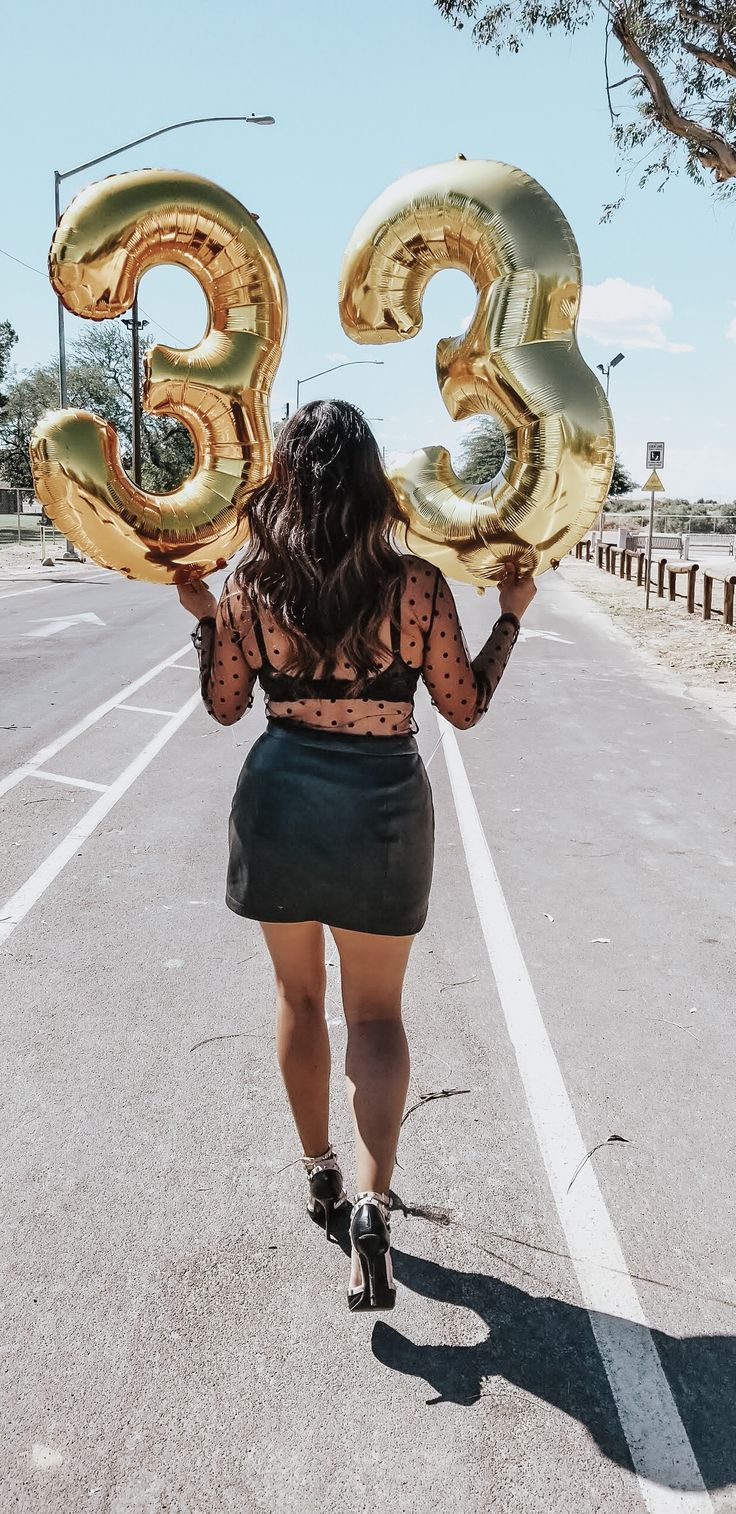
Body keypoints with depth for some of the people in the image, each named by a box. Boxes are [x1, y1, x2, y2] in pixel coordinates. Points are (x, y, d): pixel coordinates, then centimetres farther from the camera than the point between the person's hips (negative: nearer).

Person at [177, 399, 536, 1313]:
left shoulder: (249, 585, -7)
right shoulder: (416, 586, -12)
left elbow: (225, 705, 5)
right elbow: (464, 706, -2)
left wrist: (202, 616, 18)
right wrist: (511, 616, 9)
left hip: (280, 797, 2)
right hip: (384, 805, -1)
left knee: (298, 995, 21)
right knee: (376, 1011, 12)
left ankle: (319, 1172, 34)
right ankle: (372, 1204, -5)